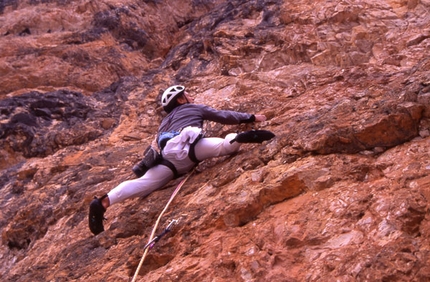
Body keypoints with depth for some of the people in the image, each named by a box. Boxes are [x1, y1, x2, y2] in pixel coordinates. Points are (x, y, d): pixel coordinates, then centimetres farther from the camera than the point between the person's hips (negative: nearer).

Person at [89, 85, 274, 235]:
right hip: (186, 145, -5)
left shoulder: (165, 122, 44)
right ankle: (240, 138, -50)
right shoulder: (194, 108, 30)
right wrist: (251, 117, 40)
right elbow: (224, 116, 32)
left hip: (168, 156, 5)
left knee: (144, 183, -8)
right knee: (225, 145, -15)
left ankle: (102, 203, -23)